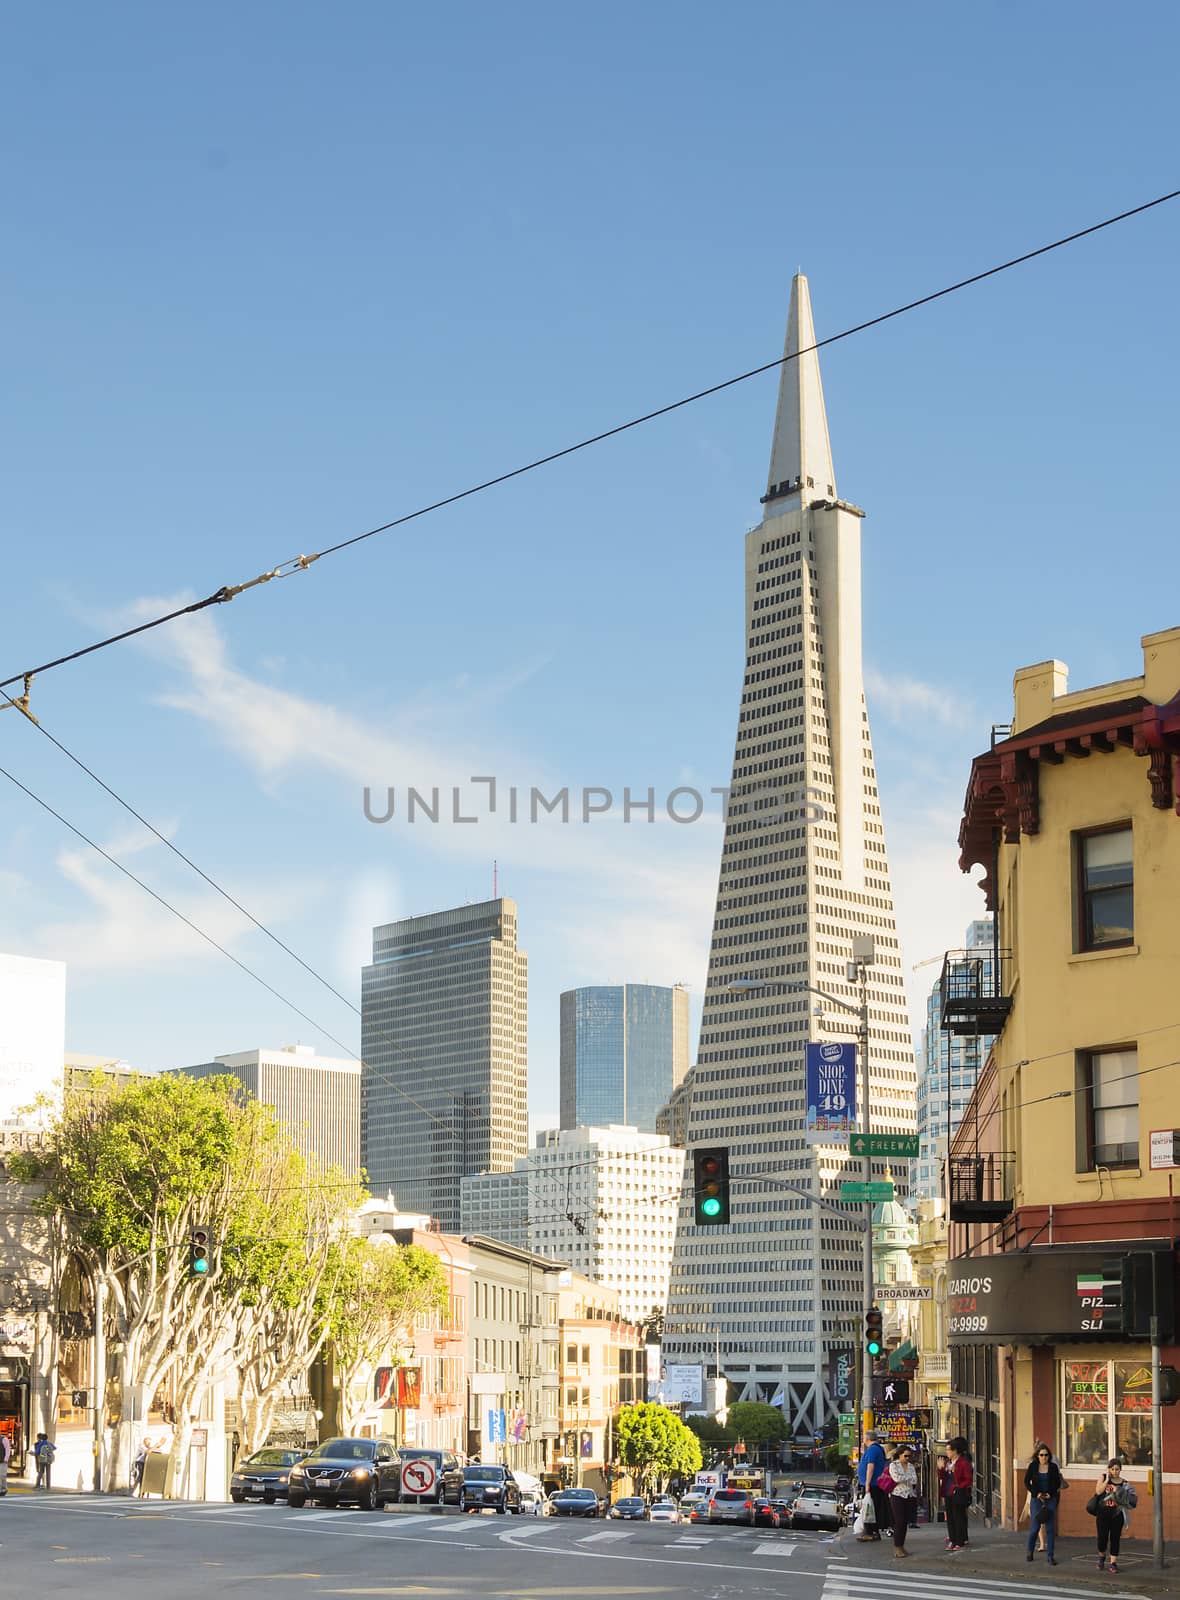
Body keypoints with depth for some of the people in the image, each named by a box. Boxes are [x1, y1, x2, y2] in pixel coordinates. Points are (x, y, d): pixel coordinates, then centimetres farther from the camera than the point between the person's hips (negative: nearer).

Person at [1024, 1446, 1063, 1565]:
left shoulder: (1053, 1467, 1)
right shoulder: (1033, 1466, 0)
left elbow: (1058, 1483, 6)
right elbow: (1027, 1481, 2)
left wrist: (1050, 1494, -9)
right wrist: (1036, 1493, -9)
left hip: (1050, 1498, 1)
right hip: (1036, 1499, -1)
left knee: (1050, 1528, -3)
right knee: (1035, 1526, -2)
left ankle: (1050, 1556, 3)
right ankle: (1030, 1551, 23)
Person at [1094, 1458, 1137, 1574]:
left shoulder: (1124, 1483, 3)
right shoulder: (1103, 1478, 1)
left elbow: (1127, 1501, 10)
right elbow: (1098, 1491, -14)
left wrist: (1130, 1501, -12)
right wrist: (1107, 1479, -14)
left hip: (1117, 1515, 1)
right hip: (1103, 1513, -1)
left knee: (1115, 1539, 2)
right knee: (1102, 1538, -1)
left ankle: (1113, 1563, 10)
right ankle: (1101, 1557, 27)